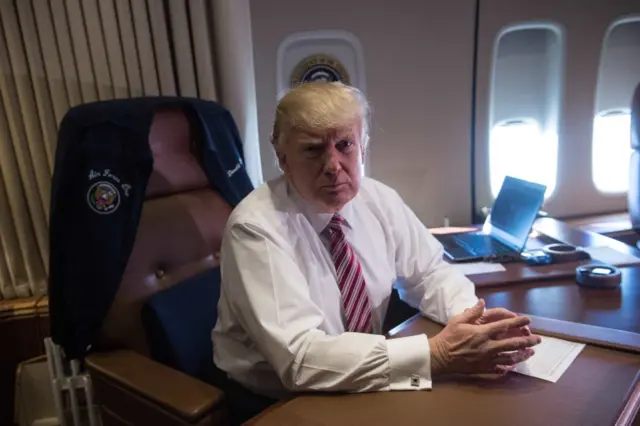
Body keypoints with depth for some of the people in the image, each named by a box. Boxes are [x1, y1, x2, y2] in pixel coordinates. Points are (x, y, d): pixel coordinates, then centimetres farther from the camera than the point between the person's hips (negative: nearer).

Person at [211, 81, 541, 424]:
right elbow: (300, 358, -28)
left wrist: (471, 317, -16)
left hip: (362, 388, 6)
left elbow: (430, 273, 5)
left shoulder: (379, 200, -5)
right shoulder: (255, 227, -22)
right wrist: (438, 354, -32)